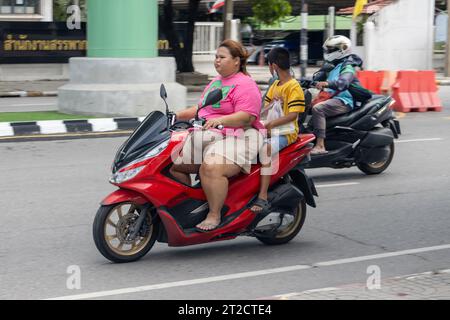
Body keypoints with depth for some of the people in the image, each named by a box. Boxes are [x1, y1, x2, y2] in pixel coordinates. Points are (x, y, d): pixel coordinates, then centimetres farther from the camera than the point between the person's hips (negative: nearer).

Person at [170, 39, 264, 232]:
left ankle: (214, 215, -24)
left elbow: (247, 117, -20)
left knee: (211, 168, -35)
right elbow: (202, 107, 29)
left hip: (236, 138, -10)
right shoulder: (216, 82, 23)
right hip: (205, 136, 10)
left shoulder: (245, 85, -7)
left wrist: (221, 120, -33)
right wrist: (179, 115, 16)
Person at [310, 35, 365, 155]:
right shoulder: (332, 66, 21)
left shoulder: (347, 66, -8)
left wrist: (327, 83, -45)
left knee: (317, 109, -30)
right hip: (332, 98, 10)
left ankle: (320, 146, -35)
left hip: (344, 101, -10)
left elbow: (343, 82, -28)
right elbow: (316, 78, 16)